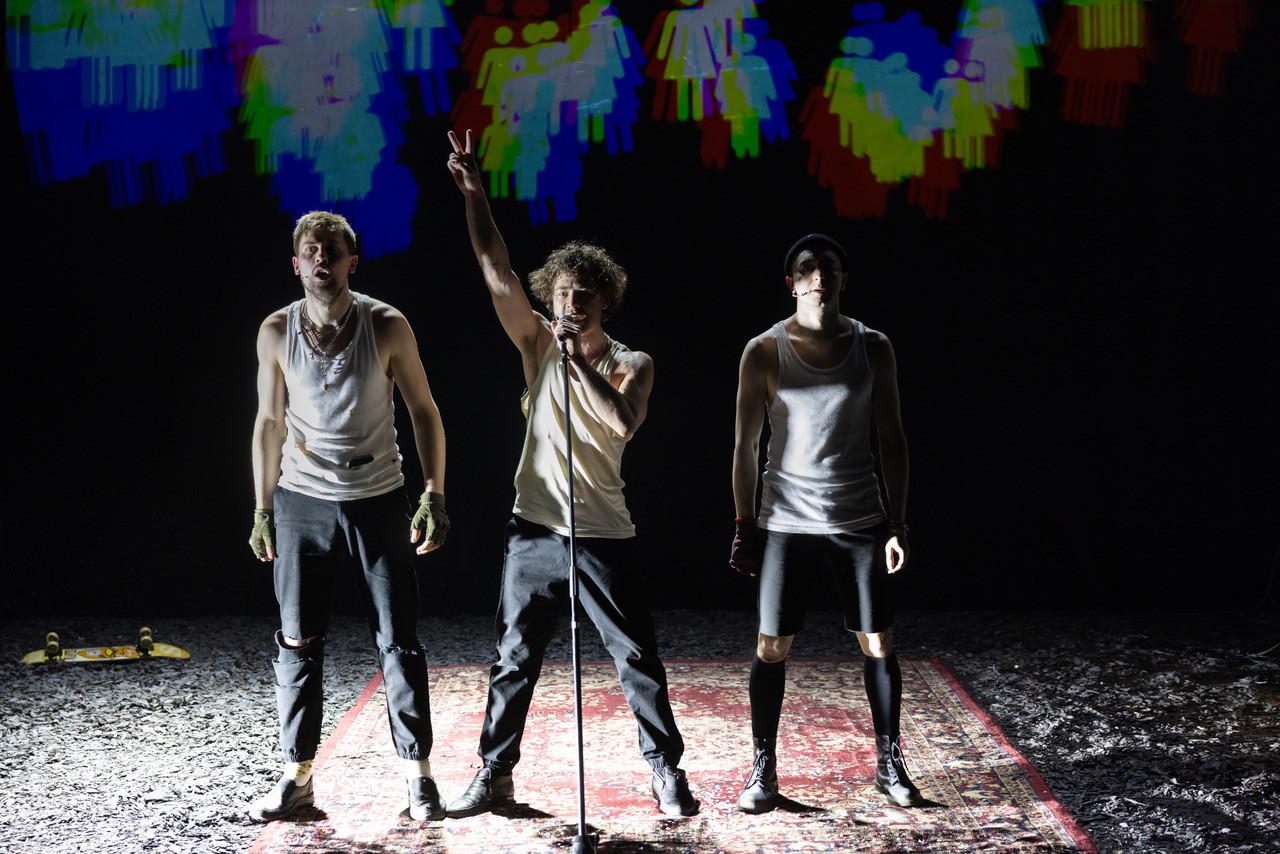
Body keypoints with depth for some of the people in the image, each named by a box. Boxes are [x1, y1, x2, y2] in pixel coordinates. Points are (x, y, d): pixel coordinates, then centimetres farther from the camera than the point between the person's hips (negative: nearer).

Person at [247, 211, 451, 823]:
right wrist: (262, 509, 7)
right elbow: (269, 421, 8)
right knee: (298, 644, 5)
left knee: (399, 643, 1)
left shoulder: (387, 326, -8)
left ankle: (418, 775, 13)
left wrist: (434, 496, -7)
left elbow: (424, 412, 0)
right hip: (302, 503, 2)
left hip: (377, 502, -1)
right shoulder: (277, 332, -2)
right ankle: (296, 778, 16)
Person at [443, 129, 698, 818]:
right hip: (535, 529, 2)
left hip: (603, 535, -1)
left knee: (638, 661, 3)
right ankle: (494, 776, 20)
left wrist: (578, 359, -20)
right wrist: (473, 192, -11)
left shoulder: (632, 363, 0)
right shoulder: (537, 345, 5)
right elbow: (495, 270, -4)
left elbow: (623, 421, -19)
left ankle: (667, 773, 16)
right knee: (514, 660, 8)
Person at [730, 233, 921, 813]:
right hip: (788, 523, -1)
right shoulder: (765, 351, -3)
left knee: (878, 644, 4)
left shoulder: (872, 349, 2)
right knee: (772, 646, 0)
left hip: (860, 523, 2)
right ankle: (763, 769, 12)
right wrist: (745, 526, -3)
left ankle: (889, 764, 19)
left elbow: (891, 439, 5)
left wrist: (896, 523, 0)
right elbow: (746, 443, 0)